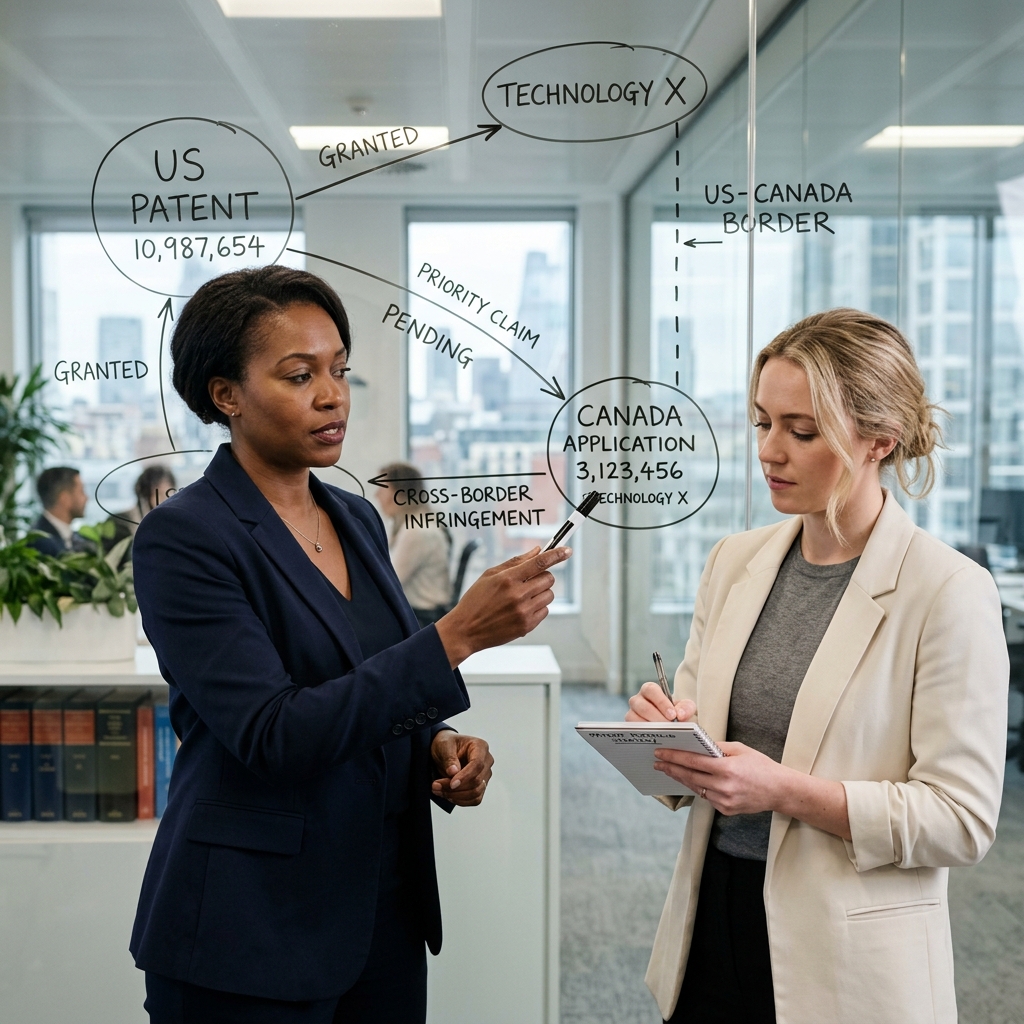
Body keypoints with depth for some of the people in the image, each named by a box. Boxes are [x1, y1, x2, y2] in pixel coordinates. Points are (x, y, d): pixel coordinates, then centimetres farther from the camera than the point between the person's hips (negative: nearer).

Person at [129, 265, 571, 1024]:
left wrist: (438, 746, -4)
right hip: (251, 930, -6)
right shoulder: (183, 536, -14)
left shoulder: (357, 519, 7)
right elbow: (272, 733, -22)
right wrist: (458, 635, -27)